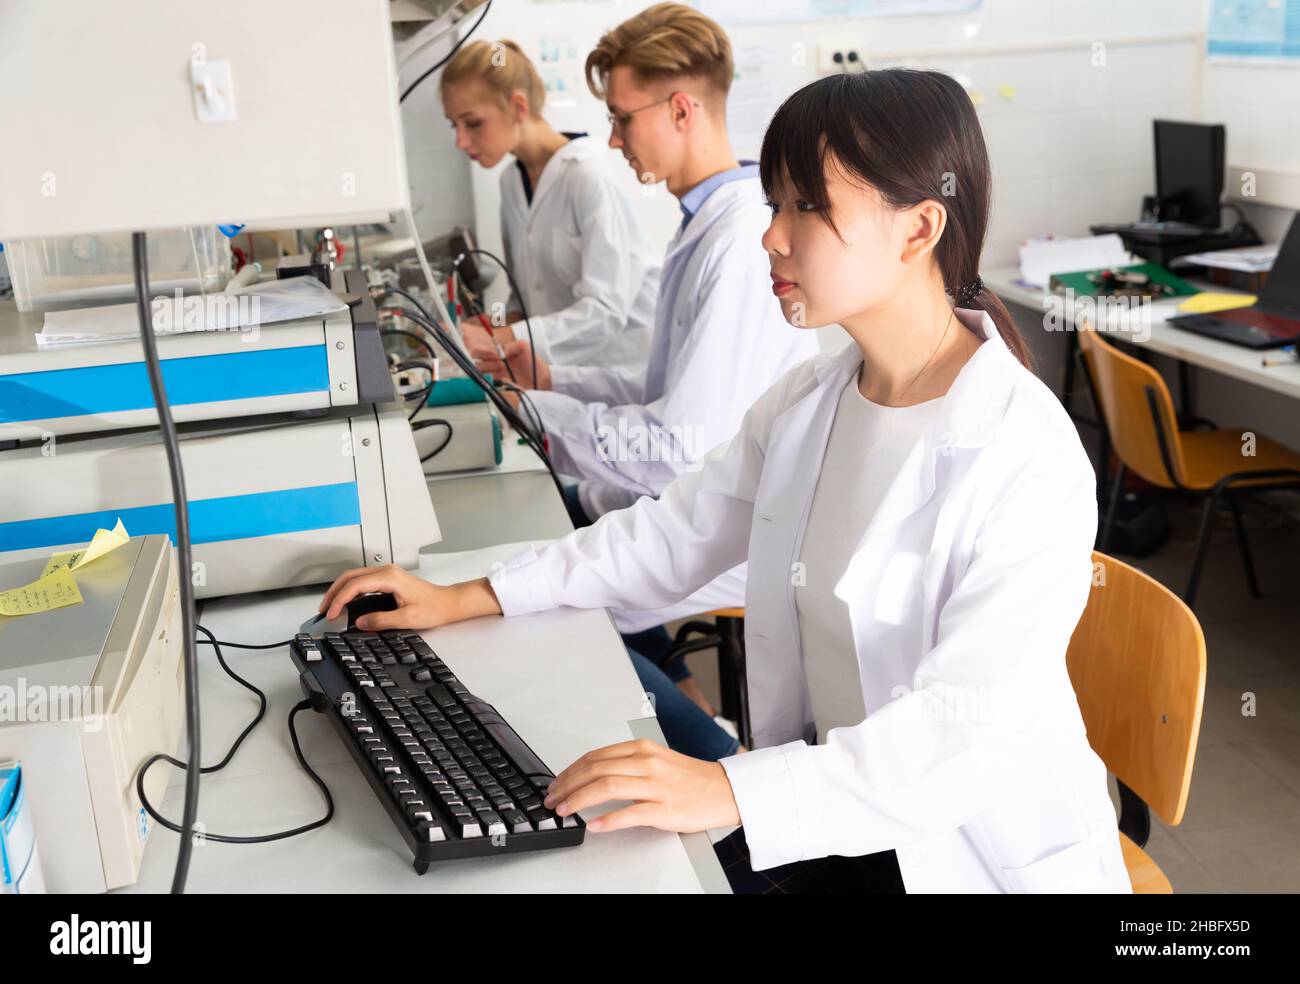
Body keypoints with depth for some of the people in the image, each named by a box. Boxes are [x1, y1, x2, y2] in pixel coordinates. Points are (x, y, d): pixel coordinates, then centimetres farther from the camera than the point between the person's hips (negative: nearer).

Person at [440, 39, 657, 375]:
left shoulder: (588, 174, -12)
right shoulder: (512, 180, 10)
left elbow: (605, 309, -19)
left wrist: (499, 340, -25)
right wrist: (504, 323, -5)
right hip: (566, 371, 6)